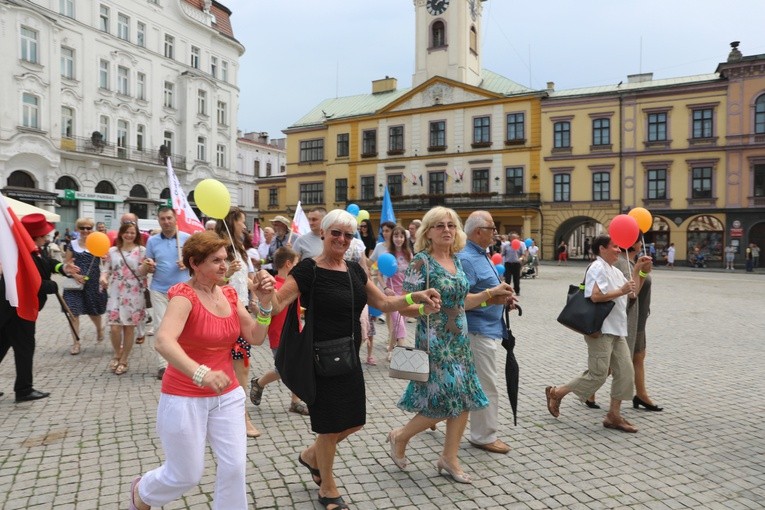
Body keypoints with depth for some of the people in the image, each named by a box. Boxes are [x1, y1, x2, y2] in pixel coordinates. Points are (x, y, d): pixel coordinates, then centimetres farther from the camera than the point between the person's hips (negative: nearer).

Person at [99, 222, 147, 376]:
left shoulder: (141, 250, 0)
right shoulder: (112, 251, 8)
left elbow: (141, 273, -6)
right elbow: (107, 269, 9)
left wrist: (146, 265, -27)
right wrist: (103, 277, -13)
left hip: (134, 295, -2)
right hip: (116, 293, 2)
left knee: (129, 327, 4)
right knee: (115, 327, -5)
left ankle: (124, 360, 19)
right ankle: (117, 353, 23)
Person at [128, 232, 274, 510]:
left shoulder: (229, 294, 1)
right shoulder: (184, 296, -18)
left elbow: (256, 338, 0)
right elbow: (163, 341, -36)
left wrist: (265, 303, -15)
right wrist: (201, 374, -50)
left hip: (227, 396, 5)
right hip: (185, 398, -5)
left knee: (235, 467, 1)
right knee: (187, 475, 10)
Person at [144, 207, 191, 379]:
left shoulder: (187, 238, 0)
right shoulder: (152, 240, 3)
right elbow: (149, 268, 7)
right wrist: (149, 266, -16)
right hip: (159, 290, 1)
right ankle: (162, 365, 6)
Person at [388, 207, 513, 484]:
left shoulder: (456, 260, 9)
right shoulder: (421, 261, -13)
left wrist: (490, 293, 8)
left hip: (459, 341, 7)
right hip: (435, 342, -7)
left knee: (464, 399, 8)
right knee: (443, 402, -4)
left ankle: (449, 457, 26)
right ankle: (400, 437, 21)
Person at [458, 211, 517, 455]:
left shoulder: (481, 255, 14)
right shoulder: (466, 258, -19)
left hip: (489, 329, 10)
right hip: (479, 331, -10)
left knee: (482, 383, 19)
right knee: (487, 385, 0)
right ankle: (484, 436, 13)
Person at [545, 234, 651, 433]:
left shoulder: (614, 271, 19)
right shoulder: (597, 268, -12)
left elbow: (633, 293, 22)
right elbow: (595, 296, -25)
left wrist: (638, 270, 15)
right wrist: (621, 291, -19)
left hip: (616, 330, 10)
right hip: (600, 329, -10)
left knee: (625, 372, 7)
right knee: (598, 375, -6)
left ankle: (614, 416, 16)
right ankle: (556, 393, 9)